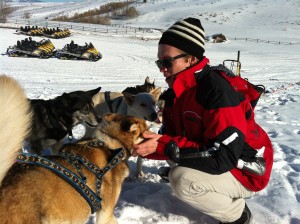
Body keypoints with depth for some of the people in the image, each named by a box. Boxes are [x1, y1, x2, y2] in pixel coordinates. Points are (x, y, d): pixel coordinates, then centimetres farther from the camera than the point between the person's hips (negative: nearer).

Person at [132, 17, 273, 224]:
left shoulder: (219, 89, -28)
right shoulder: (176, 92, -2)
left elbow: (222, 158, -33)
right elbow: (171, 139, 0)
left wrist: (165, 146, -33)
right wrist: (148, 144, -21)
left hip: (246, 172, -9)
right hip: (214, 161, 9)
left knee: (181, 179, -26)